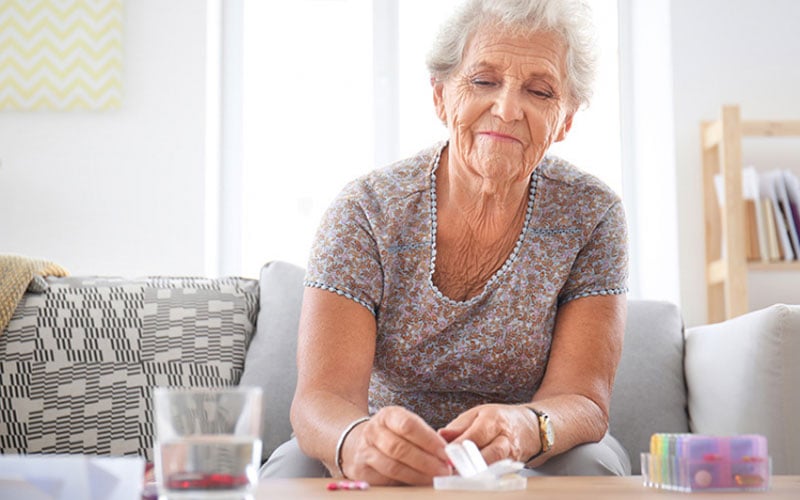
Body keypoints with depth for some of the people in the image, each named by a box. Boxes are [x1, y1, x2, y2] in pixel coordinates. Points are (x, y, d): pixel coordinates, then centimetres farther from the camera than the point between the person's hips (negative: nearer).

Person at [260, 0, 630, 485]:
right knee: (291, 471, -31)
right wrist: (355, 442, -48)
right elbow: (322, 395, -22)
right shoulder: (366, 212, -13)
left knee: (591, 464, -31)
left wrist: (524, 428, -41)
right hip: (390, 464, -1)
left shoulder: (590, 215, -9)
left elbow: (582, 400, -16)